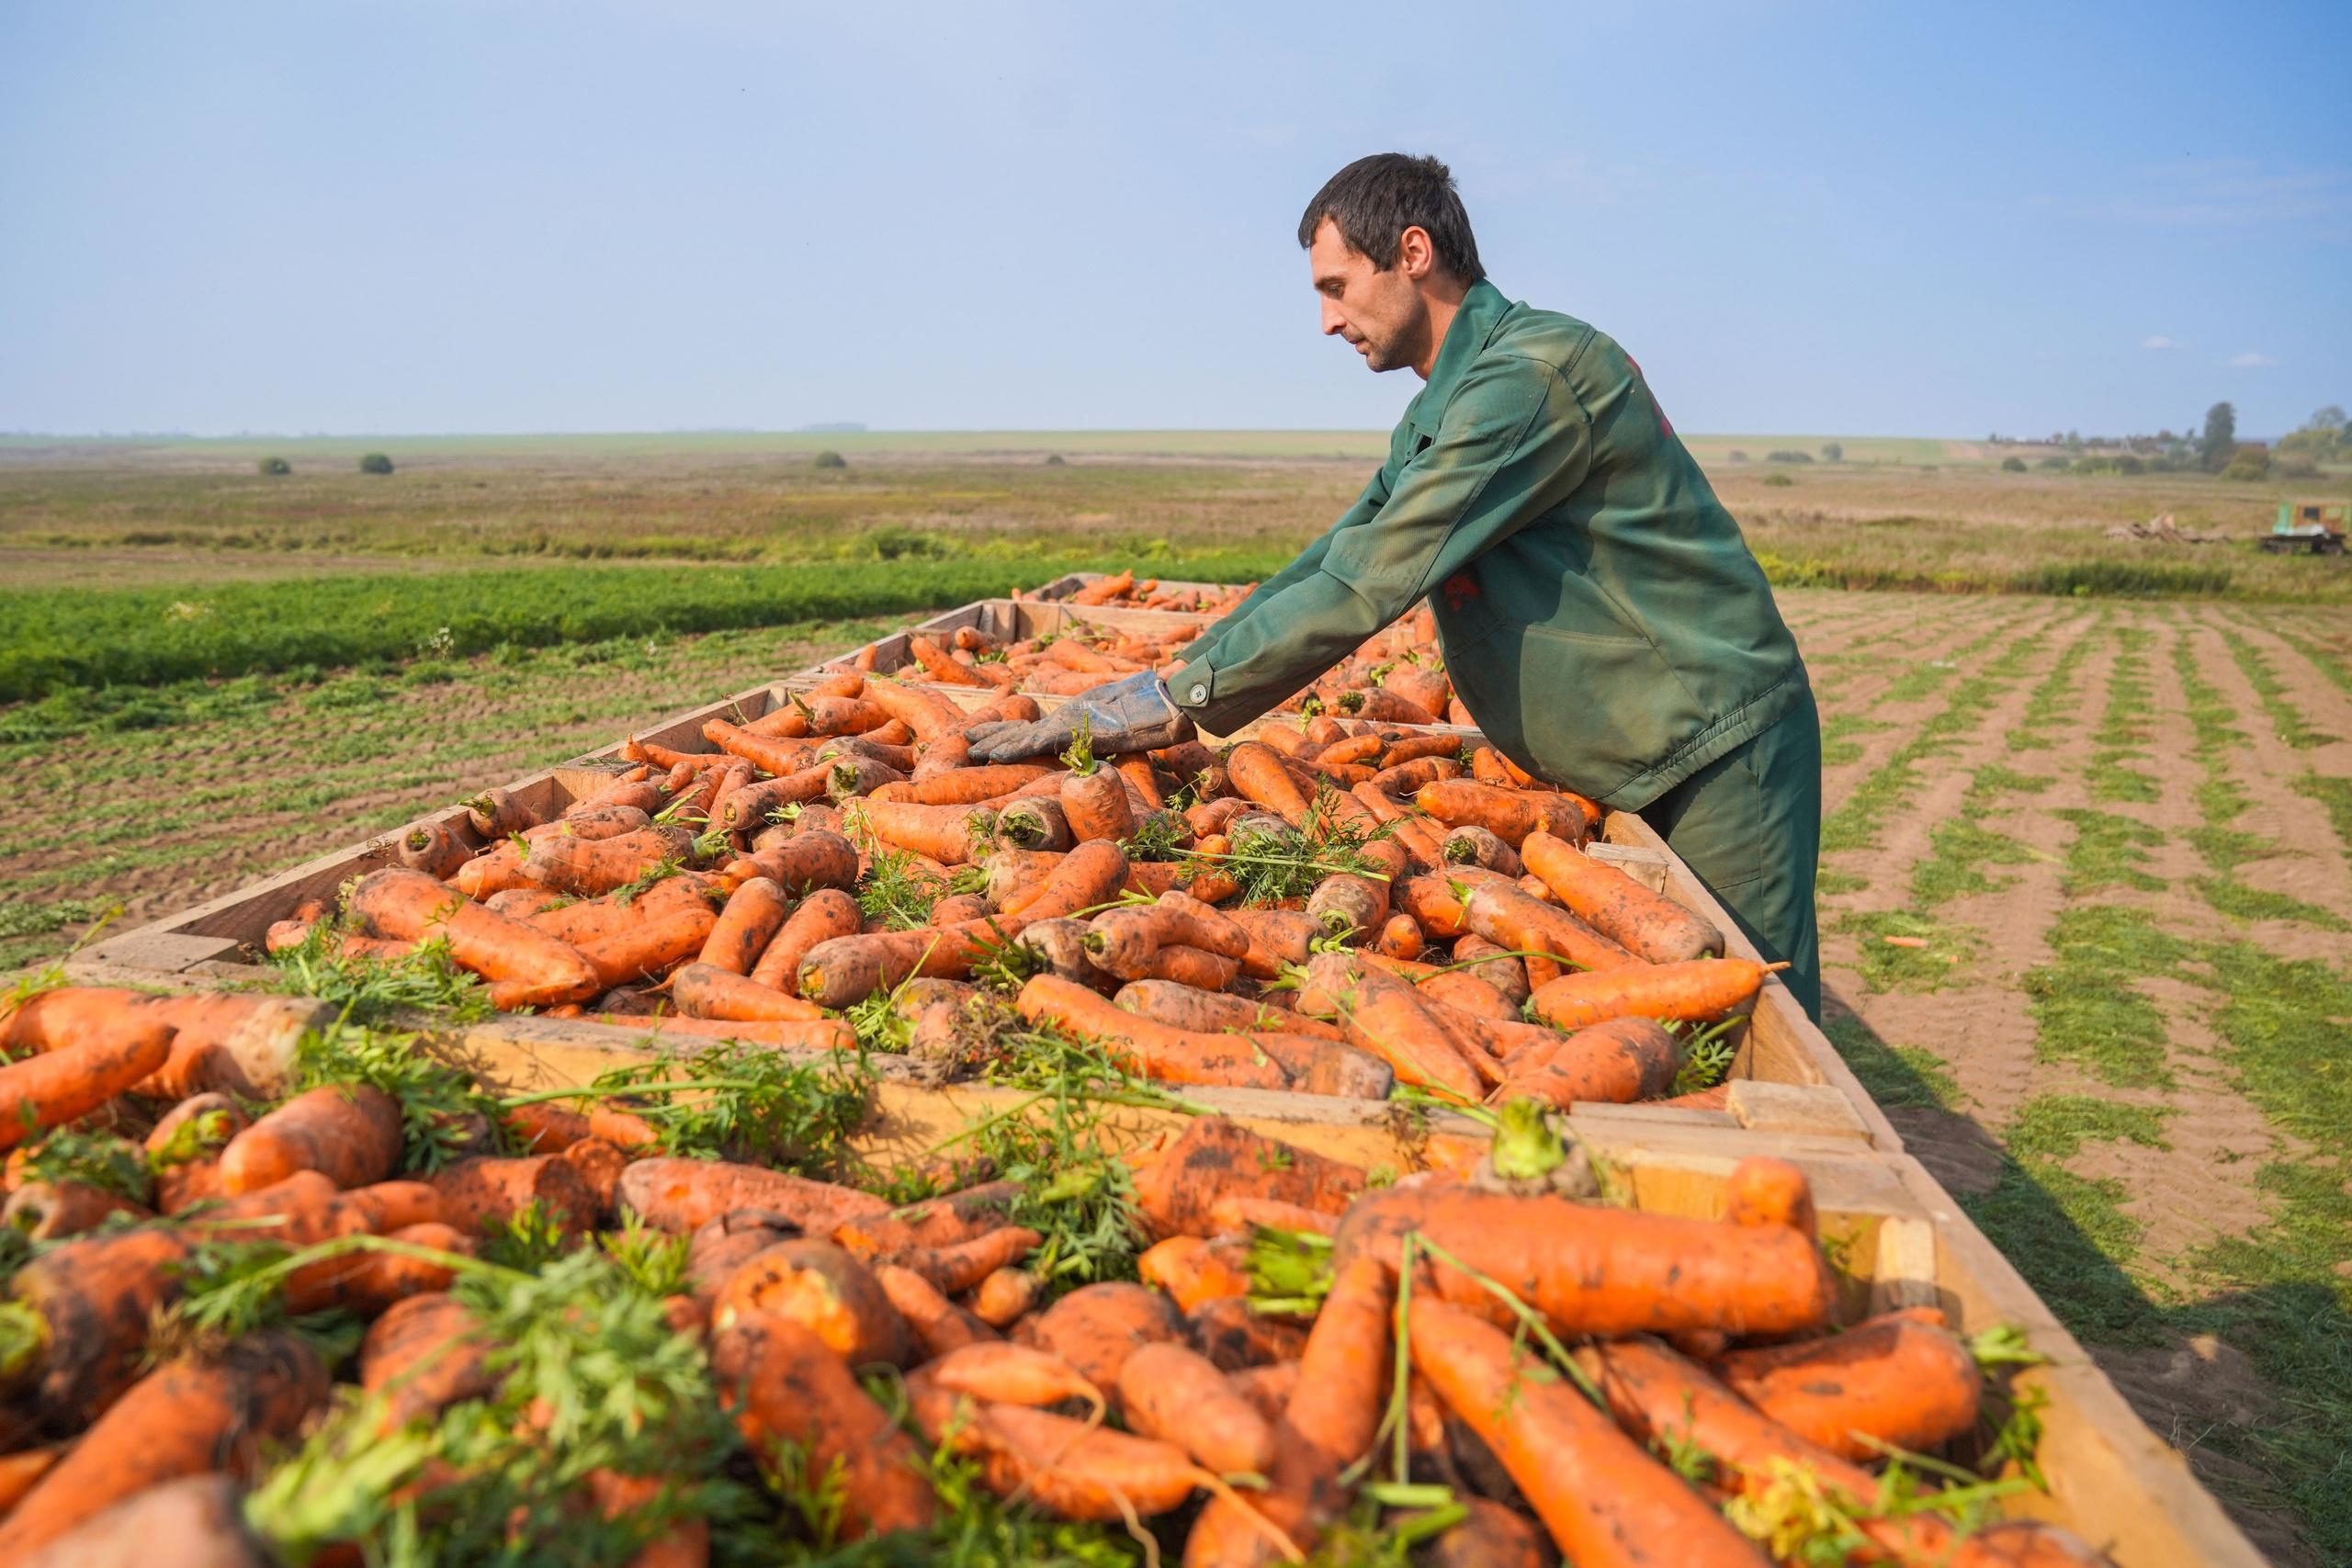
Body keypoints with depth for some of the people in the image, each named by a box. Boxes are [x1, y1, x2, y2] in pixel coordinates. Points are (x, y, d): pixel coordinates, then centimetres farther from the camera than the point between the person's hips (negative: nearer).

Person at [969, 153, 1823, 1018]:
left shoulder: (1536, 370, -21)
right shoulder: (1440, 414, 12)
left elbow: (1369, 582, -27)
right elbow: (1333, 557, 12)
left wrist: (1178, 702, -23)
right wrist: (1179, 673, 2)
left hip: (1718, 759, -9)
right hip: (1624, 776, 9)